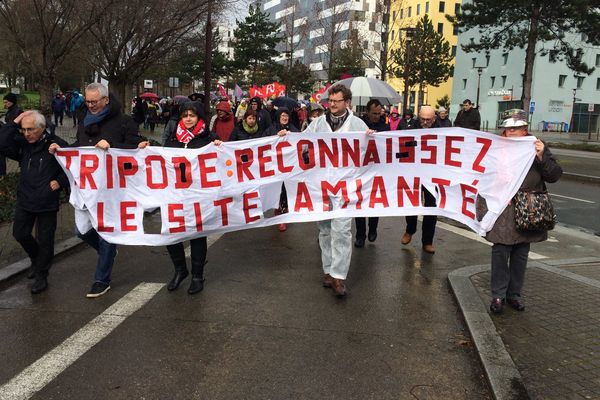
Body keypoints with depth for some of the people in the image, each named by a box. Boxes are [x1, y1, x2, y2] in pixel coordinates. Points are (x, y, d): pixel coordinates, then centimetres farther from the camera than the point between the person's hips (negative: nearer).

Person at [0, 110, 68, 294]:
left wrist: (60, 181, -18)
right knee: (20, 234, 14)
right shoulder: (22, 143, -1)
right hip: (25, 200, 5)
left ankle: (41, 275, 20)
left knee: (45, 240, 4)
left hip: (47, 203, -5)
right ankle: (37, 260, 41)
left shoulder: (57, 144, -14)